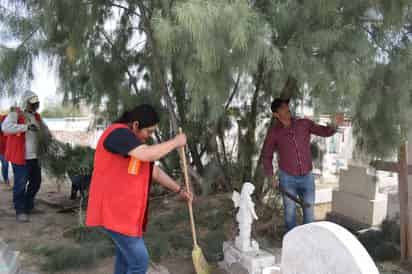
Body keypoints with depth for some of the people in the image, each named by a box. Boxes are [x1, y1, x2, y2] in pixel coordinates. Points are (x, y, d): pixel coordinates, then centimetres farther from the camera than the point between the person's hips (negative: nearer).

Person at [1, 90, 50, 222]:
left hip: (33, 156, 8)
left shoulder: (36, 116, 13)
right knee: (20, 184, -4)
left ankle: (29, 206, 31)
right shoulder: (15, 113, -9)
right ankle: (20, 211, 7)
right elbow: (5, 127, -26)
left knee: (36, 181, 16)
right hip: (20, 157, -8)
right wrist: (26, 127, -33)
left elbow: (44, 128, 29)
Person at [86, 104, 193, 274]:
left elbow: (154, 171, 18)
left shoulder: (137, 142, 13)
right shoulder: (118, 133, -18)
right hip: (115, 211, -10)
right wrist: (175, 142, -18)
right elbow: (148, 155, -33)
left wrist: (179, 190, 13)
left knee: (126, 256, 20)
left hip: (124, 210, 10)